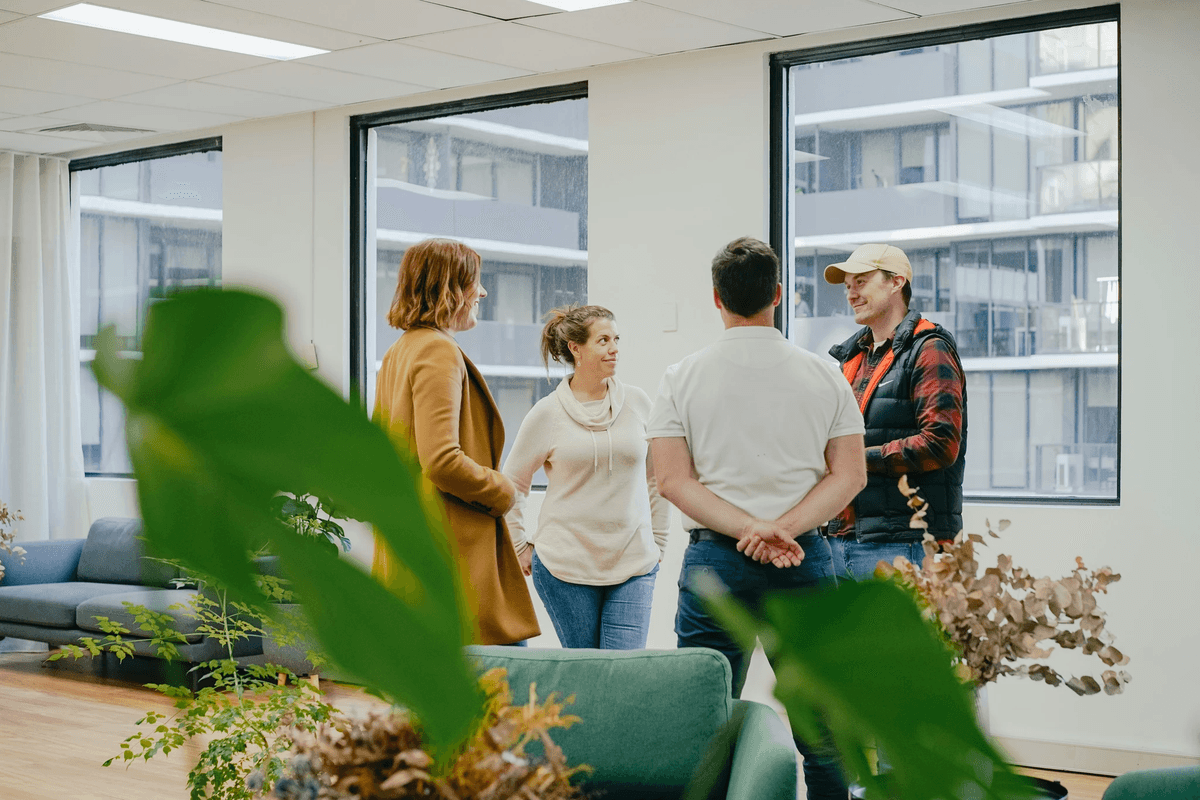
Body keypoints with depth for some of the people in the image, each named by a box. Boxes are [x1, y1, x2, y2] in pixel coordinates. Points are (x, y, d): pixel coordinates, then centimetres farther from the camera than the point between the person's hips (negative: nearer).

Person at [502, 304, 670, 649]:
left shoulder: (638, 403, 5)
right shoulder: (547, 413, -1)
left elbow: (658, 479, 14)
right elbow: (511, 485, 9)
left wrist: (658, 543, 14)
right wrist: (521, 547, 6)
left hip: (633, 567, 1)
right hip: (565, 568, -1)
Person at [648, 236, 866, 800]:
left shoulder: (682, 378, 1)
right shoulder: (823, 375, 3)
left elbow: (673, 481, -6)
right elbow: (851, 474, -2)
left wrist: (753, 531, -11)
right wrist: (782, 531, -9)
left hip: (714, 559, -1)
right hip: (806, 561, 1)